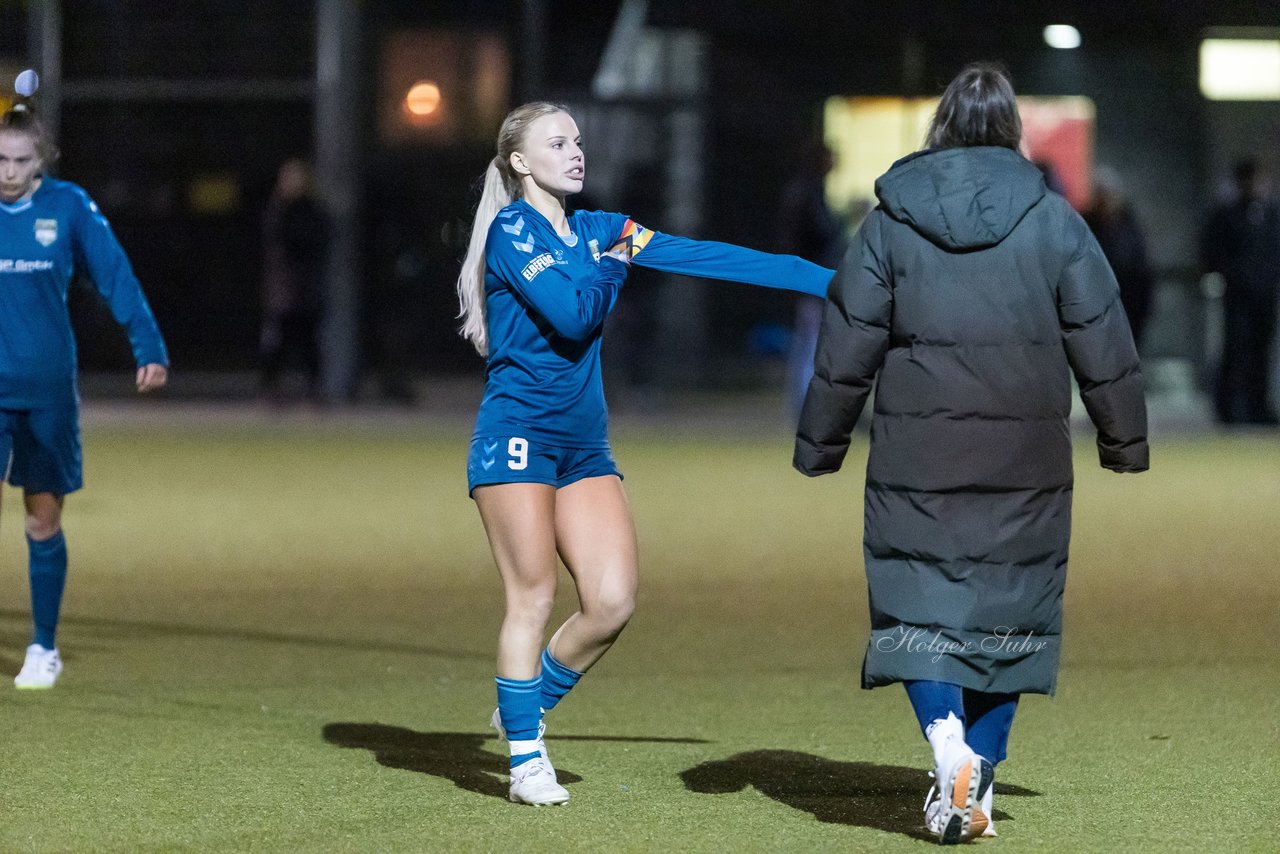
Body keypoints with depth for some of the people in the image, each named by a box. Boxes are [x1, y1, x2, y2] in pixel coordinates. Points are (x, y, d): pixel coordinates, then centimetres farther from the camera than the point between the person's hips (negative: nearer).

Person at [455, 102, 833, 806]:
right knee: (532, 597, -8)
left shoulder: (596, 231, 13)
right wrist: (615, 263, 0)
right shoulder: (511, 230, -8)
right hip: (517, 434, -7)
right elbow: (573, 317, -19)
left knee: (613, 601, -4)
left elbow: (713, 258, 10)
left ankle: (523, 707, 17)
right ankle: (525, 758, 2)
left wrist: (830, 281, 7)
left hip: (585, 445, 7)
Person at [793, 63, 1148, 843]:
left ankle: (948, 742, -18)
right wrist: (1126, 441, 15)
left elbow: (847, 348, 1)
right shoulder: (1055, 223, -1)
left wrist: (819, 446, 11)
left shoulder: (891, 223, -1)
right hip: (1025, 469, 1)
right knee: (1009, 610, 10)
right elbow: (1105, 347, 3)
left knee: (918, 604, 6)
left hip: (917, 462, -1)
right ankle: (980, 780, 8)